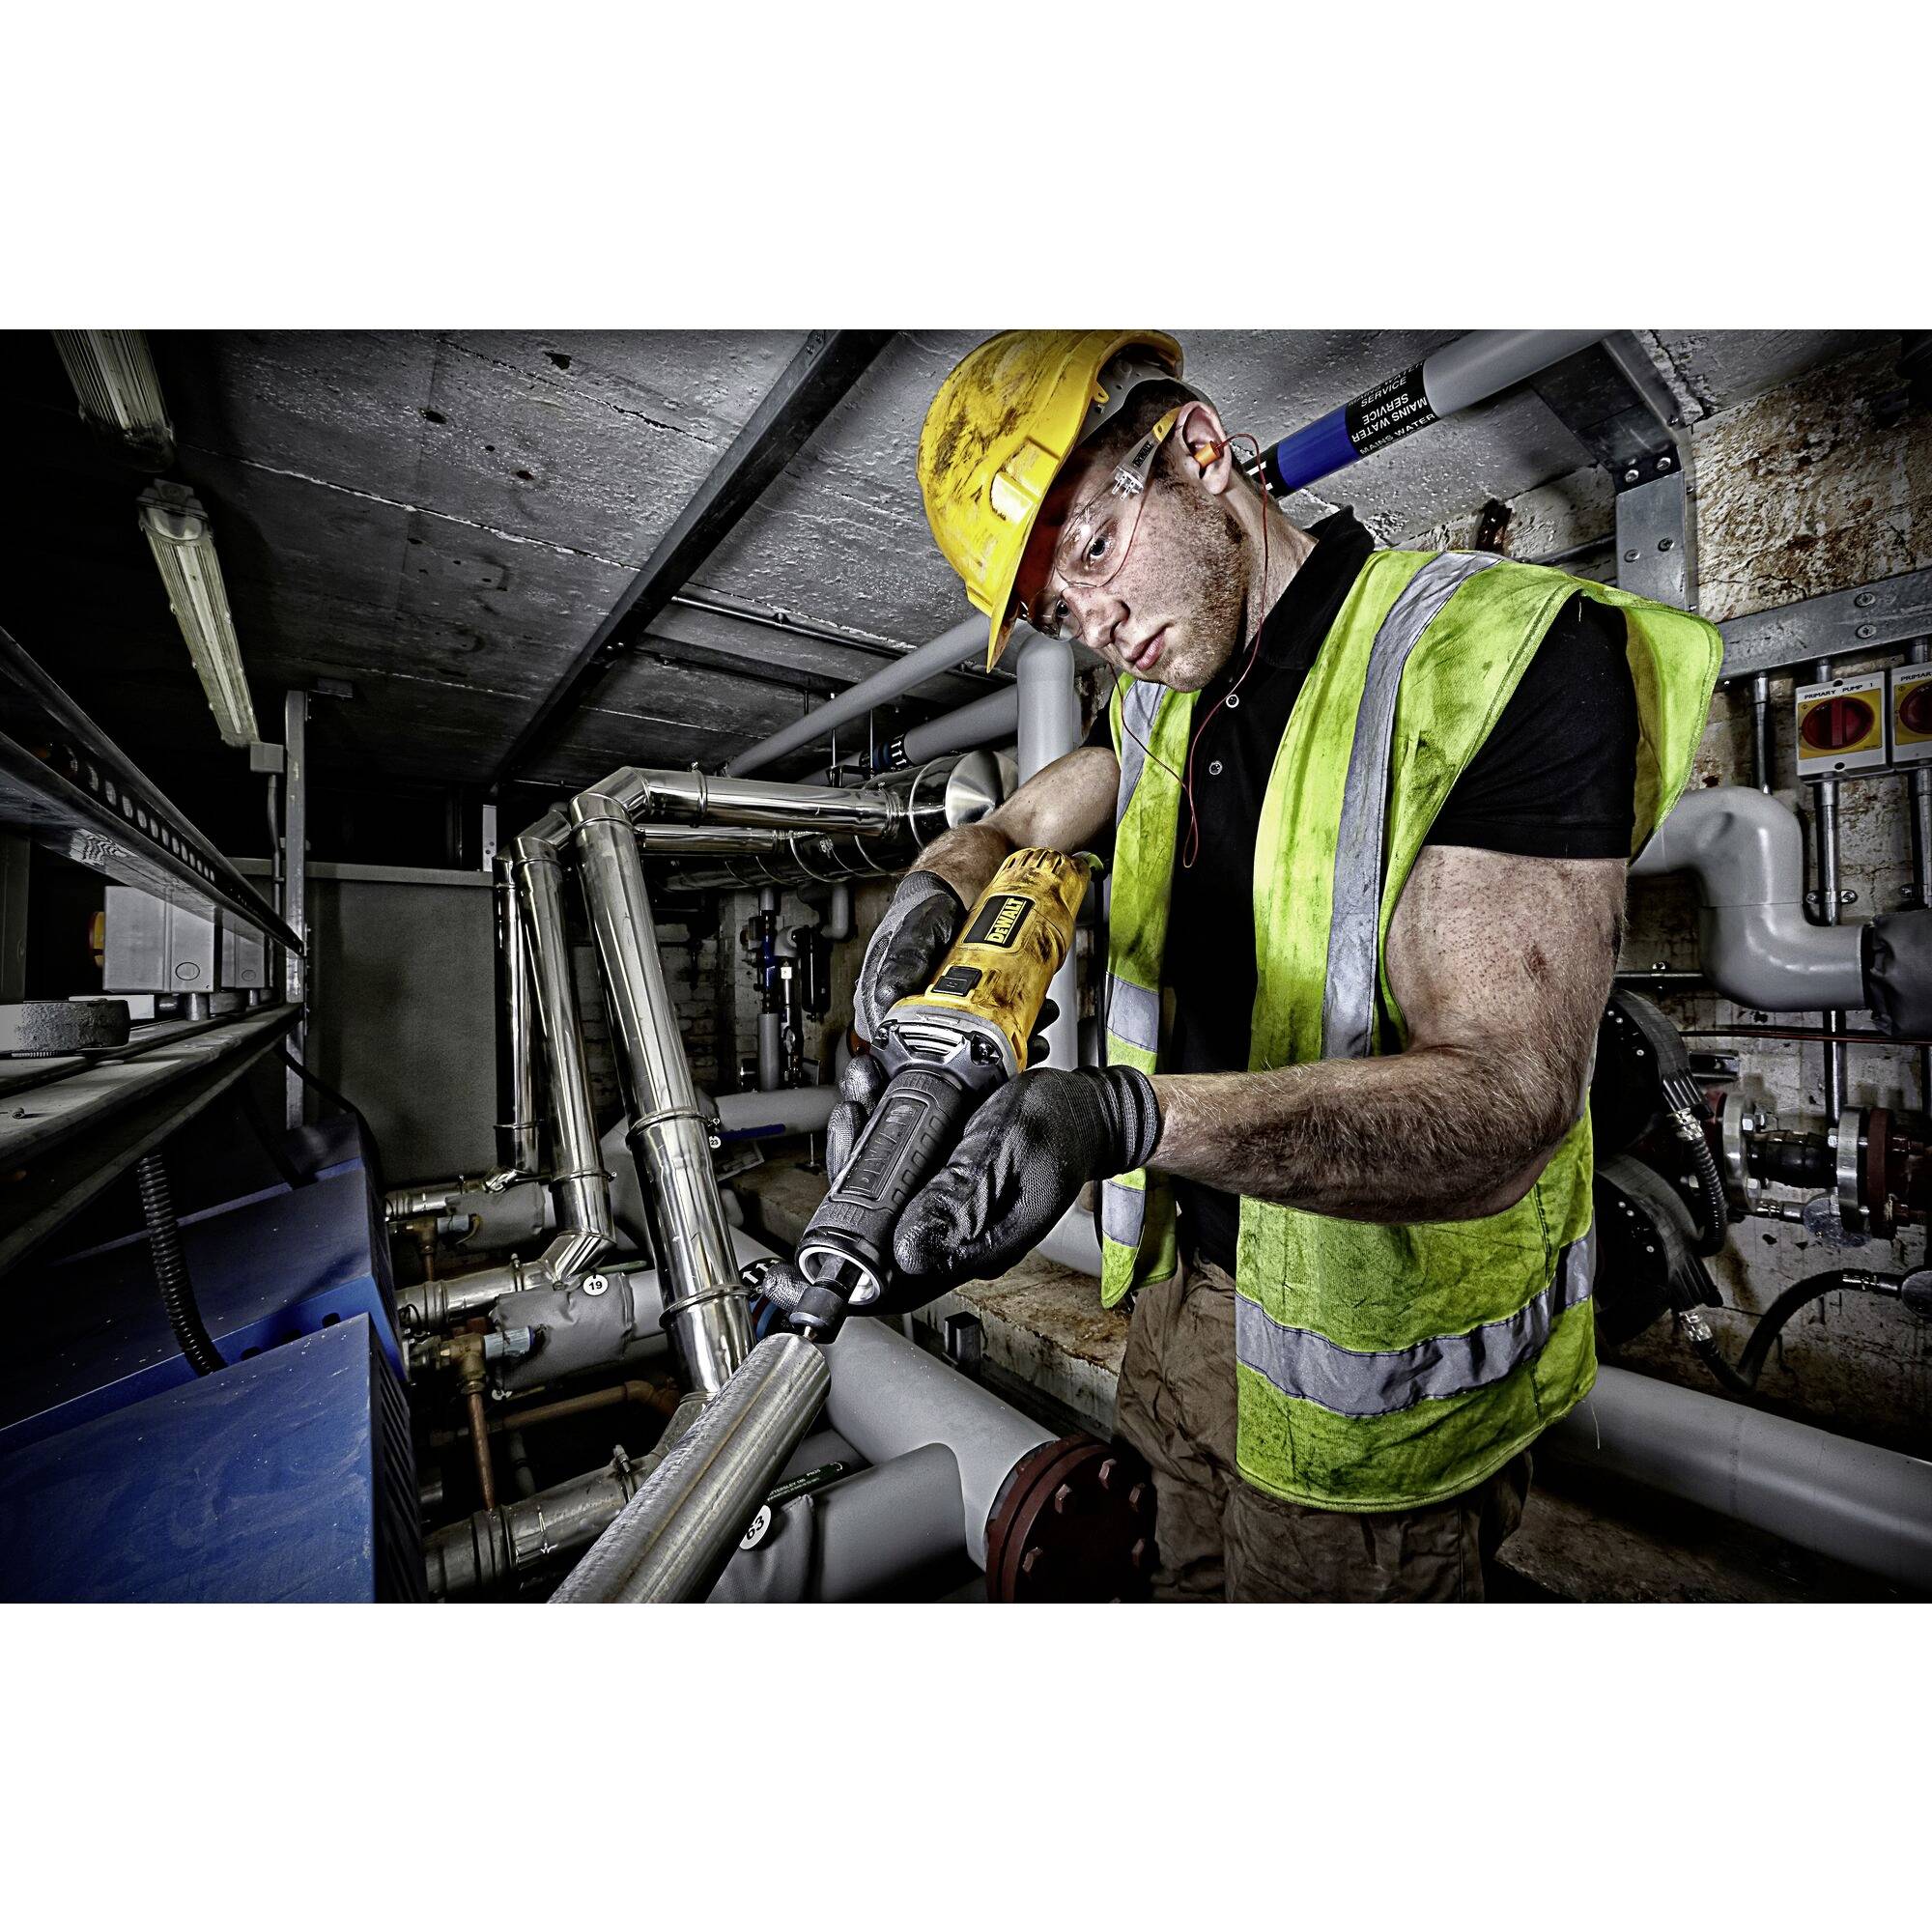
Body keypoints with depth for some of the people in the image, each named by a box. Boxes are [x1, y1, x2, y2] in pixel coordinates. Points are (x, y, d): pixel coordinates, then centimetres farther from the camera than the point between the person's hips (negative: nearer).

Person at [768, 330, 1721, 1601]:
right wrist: (935, 894, -15)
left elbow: (1504, 1107, -28)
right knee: (1194, 1582, 28)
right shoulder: (1164, 703, 4)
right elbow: (1006, 830, 9)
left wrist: (1127, 1113, -44)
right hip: (1182, 1287, 6)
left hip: (1367, 1378, -6)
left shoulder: (1510, 656, -20)